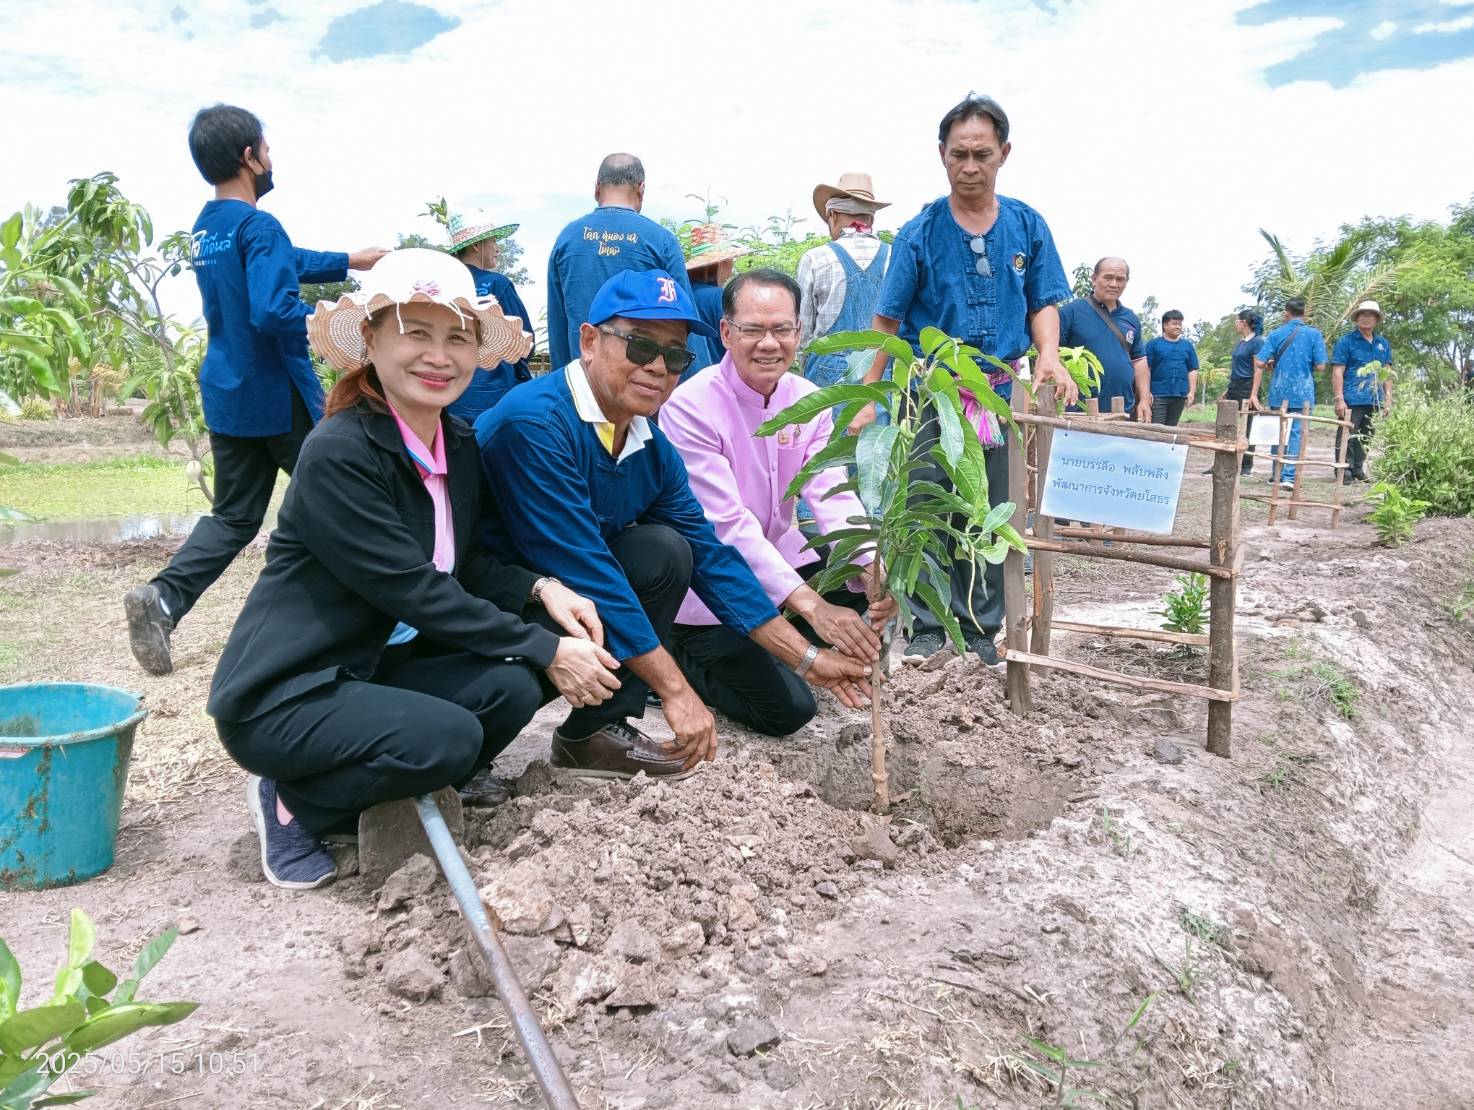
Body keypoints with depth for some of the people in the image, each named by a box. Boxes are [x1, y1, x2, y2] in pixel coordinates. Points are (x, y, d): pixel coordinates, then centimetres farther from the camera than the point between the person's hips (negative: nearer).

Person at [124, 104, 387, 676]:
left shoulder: (204, 228, 12)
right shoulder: (257, 226, -17)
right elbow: (273, 311, -29)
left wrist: (349, 261, 30)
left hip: (226, 397, 8)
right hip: (279, 396, -8)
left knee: (234, 515, 11)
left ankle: (163, 596, -9)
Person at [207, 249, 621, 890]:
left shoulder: (460, 446, 3)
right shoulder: (338, 452, -22)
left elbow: (464, 565, 9)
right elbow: (414, 590, -24)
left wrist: (540, 591, -11)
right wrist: (545, 649, -22)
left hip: (378, 667, 7)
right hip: (282, 695, -7)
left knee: (514, 685, -17)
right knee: (445, 738, -30)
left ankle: (382, 800, 6)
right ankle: (293, 804, -1)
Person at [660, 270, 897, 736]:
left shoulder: (808, 401, -3)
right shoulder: (690, 407, -23)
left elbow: (833, 497, -13)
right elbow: (727, 525, -29)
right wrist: (811, 605, -37)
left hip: (776, 555, 7)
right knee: (788, 710, -15)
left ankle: (768, 648, 8)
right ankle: (682, 658, 9)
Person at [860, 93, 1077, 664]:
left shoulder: (1028, 226, 4)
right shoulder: (920, 233, -3)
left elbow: (1043, 304, 9)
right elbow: (887, 321, -2)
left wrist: (1049, 355, -12)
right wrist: (868, 396, -6)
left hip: (999, 393, 2)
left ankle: (981, 631, 19)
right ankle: (930, 628, 13)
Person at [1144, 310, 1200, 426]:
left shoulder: (1188, 346, 13)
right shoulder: (1154, 344, 2)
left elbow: (1192, 370, 12)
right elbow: (1146, 369, -2)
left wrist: (1192, 392, 4)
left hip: (1180, 395, 4)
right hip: (1158, 394, -4)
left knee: (1171, 428, 8)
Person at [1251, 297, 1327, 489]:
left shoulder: (1276, 334, 2)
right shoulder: (1314, 334, -2)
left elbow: (1259, 363, -5)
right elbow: (1320, 367, -5)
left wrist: (1254, 394, 4)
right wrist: (1306, 365, 15)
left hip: (1279, 392, 2)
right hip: (1303, 393, -2)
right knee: (1296, 433, 1)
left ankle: (1277, 473, 20)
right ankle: (1288, 476, -7)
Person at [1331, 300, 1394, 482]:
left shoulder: (1383, 343, 15)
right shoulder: (1346, 341, -1)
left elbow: (1387, 372, 18)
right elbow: (1337, 372, -7)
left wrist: (1388, 398, 11)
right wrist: (1339, 399, -14)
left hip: (1375, 400, 6)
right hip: (1352, 399, -5)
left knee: (1365, 438, 11)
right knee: (1347, 436, -5)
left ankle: (1358, 469, 20)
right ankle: (1344, 470, -1)